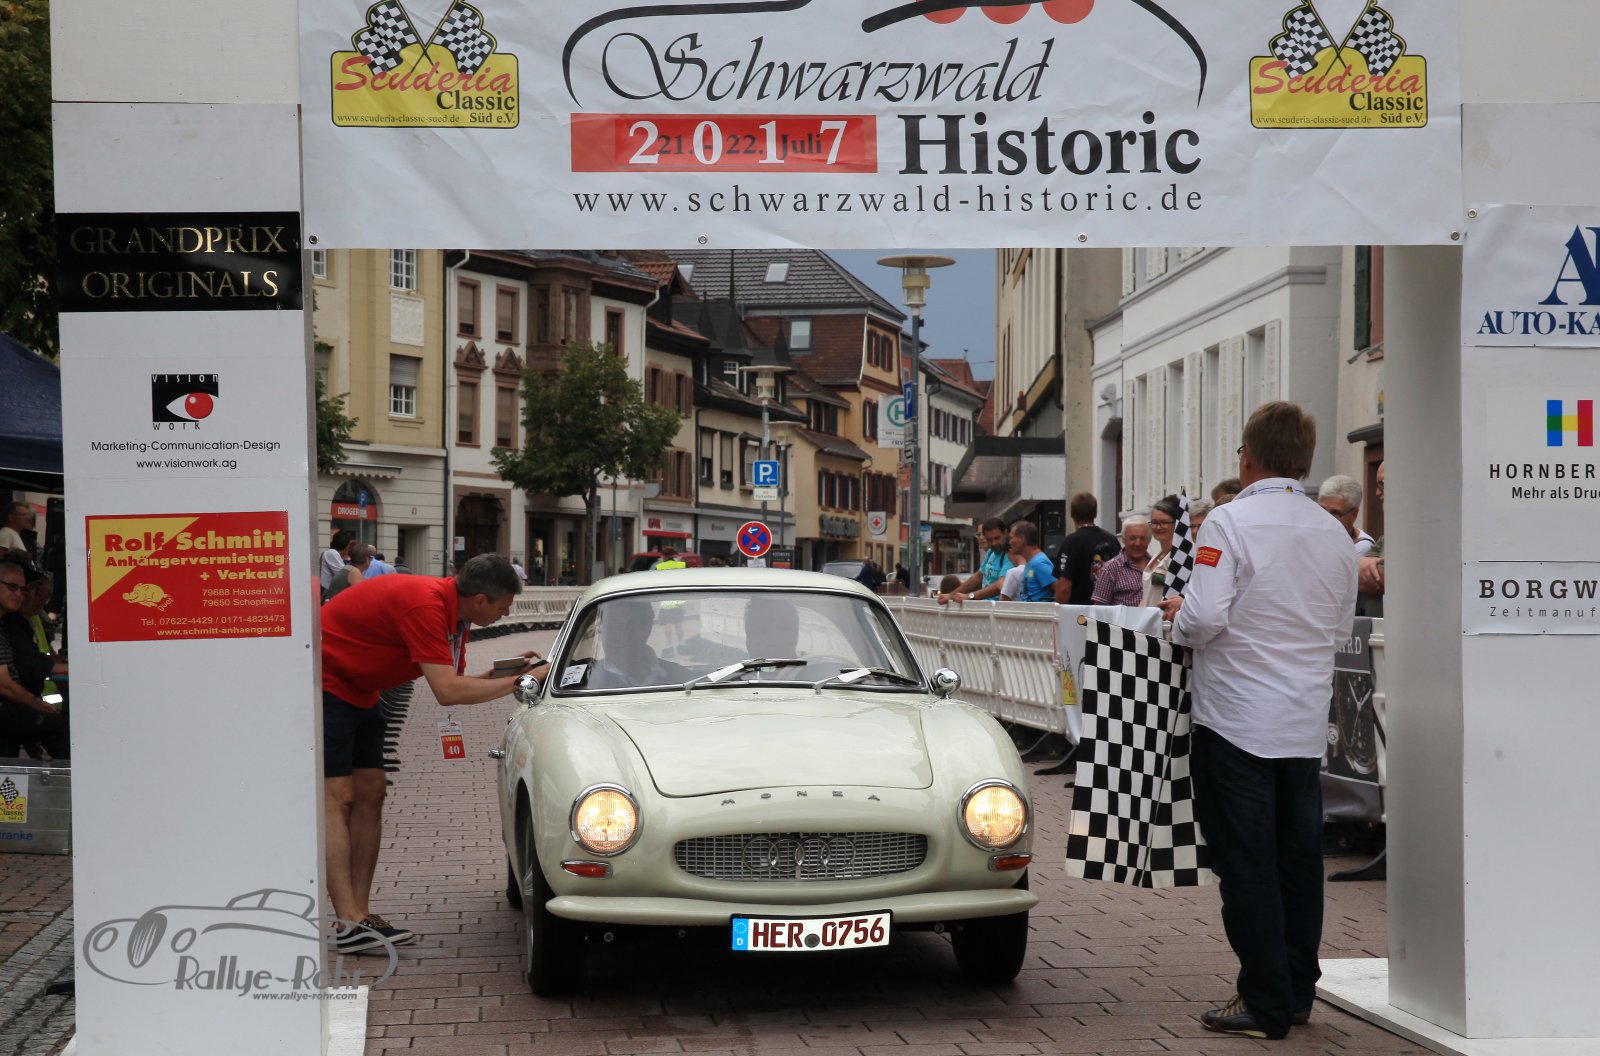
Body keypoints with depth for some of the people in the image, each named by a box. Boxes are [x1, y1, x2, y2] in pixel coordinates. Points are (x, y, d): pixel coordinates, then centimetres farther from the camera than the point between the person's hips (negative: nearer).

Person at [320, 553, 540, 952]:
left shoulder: (453, 610, 3)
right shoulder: (424, 605, -28)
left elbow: (454, 683, 8)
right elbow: (448, 692, -32)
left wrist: (506, 671, -5)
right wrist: (515, 681, -24)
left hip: (358, 691, 10)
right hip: (322, 683, -10)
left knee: (369, 793, 4)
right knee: (336, 796, -14)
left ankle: (359, 915, 4)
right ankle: (349, 924, -19)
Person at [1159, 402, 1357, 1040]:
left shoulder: (1231, 522, -12)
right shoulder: (1336, 535, 7)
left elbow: (1204, 619, -20)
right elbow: (1341, 631, 15)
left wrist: (1177, 614, 1)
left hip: (1238, 722, -6)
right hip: (1306, 727, 6)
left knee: (1246, 864, -1)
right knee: (1298, 857, 14)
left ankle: (1265, 1005, 1)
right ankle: (1297, 992, 23)